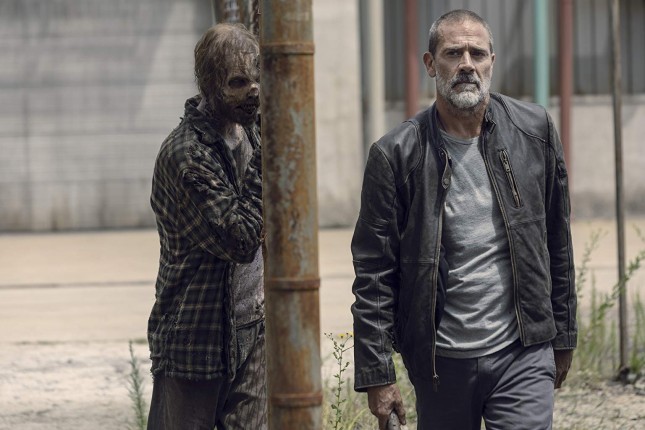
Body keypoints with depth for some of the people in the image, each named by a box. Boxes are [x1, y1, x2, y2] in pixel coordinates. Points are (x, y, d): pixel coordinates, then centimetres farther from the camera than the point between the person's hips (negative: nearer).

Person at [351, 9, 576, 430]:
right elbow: (373, 275, -4)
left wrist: (563, 337, 13)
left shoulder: (535, 130, 2)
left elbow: (558, 241, 10)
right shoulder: (396, 155, -5)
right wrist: (377, 375, -7)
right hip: (440, 362, 0)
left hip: (523, 355, 1)